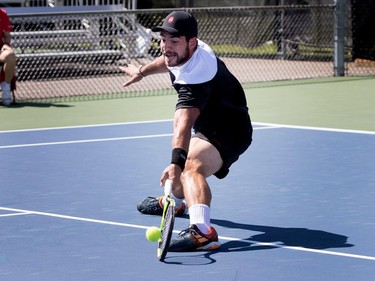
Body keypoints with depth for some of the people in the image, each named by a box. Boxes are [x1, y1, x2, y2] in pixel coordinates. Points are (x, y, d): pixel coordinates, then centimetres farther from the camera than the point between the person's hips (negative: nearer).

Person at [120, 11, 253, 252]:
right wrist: (143, 71, 33)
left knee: (192, 166, -40)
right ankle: (174, 201, 70)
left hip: (228, 132, -11)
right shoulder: (182, 53, -9)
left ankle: (202, 232, -65)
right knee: (184, 157, 39)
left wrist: (177, 161, -64)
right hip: (208, 126, 11)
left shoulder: (194, 75, -38)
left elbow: (184, 123, -53)